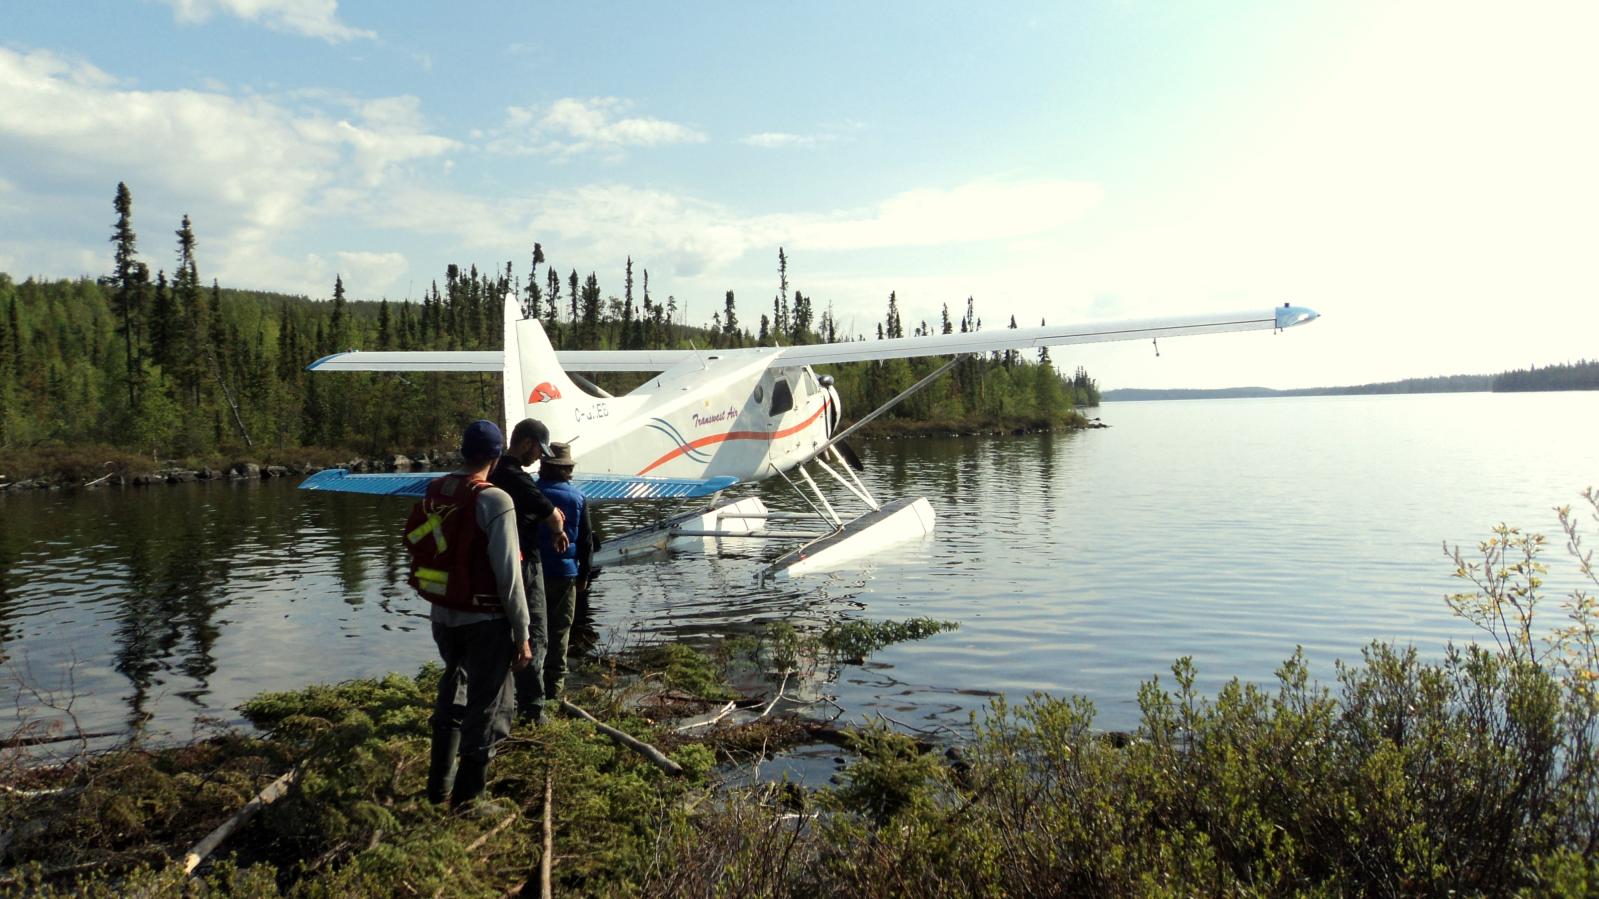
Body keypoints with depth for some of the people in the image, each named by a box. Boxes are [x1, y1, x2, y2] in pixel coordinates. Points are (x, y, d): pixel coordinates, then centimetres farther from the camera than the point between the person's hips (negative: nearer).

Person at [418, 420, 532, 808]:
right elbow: (508, 575, -19)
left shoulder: (434, 492, 1)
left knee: (452, 695, 25)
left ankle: (439, 784, 36)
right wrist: (522, 635, -13)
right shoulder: (494, 501, -18)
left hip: (442, 614, 6)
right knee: (487, 707, 9)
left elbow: (417, 547, 7)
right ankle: (467, 800, 18)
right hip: (484, 620, -6)